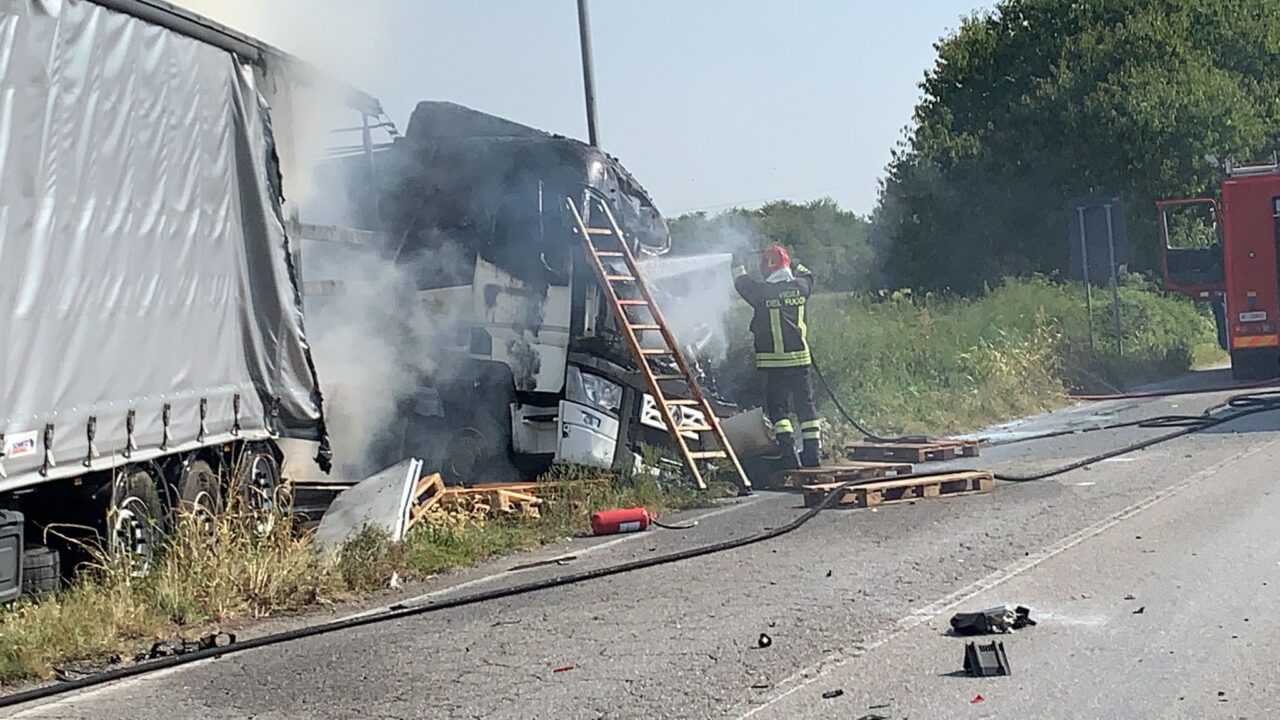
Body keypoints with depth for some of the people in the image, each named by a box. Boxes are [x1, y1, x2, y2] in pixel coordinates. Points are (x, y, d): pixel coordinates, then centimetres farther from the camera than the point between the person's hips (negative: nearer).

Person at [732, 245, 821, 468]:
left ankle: (789, 455, -9)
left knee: (777, 408, 1)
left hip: (774, 361, -4)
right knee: (806, 405, 10)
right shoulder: (801, 288, 1)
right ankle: (812, 453, 11)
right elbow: (807, 276, 26)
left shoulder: (763, 292, -11)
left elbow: (742, 283, 9)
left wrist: (739, 267, 27)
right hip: (800, 358, 4)